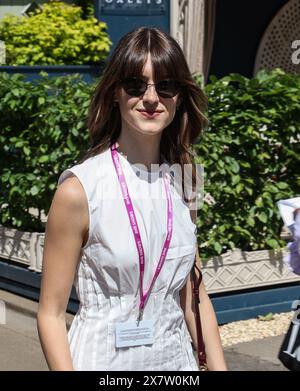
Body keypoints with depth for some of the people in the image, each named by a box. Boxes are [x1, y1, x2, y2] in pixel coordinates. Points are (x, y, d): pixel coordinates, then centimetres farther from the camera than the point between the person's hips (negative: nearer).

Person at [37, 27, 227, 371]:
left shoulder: (182, 183, -1)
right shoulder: (79, 188, -16)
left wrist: (218, 367, 2)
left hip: (178, 357, 5)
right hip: (104, 360, -5)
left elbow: (193, 295, 7)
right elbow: (51, 314, -13)